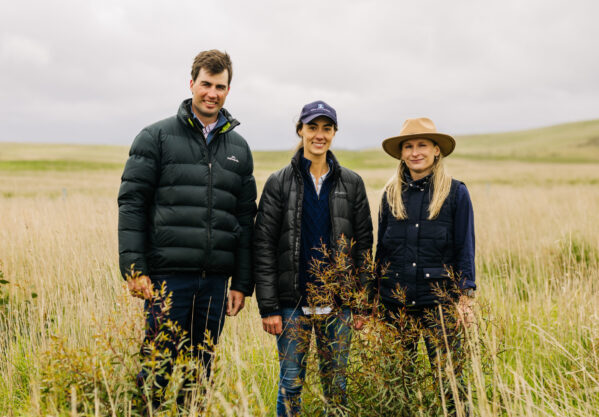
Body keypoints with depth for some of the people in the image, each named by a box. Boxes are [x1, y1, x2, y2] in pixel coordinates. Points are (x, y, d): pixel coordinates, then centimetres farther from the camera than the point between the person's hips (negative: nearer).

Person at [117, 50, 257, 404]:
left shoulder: (239, 148, 14)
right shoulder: (156, 137, 2)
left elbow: (245, 219, 14)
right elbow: (132, 203, -3)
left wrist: (243, 283, 9)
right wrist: (134, 268, -11)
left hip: (216, 280, 4)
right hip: (167, 275, -4)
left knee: (202, 372, 11)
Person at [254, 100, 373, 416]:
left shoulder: (351, 184, 6)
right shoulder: (279, 183, 0)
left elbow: (364, 245, 7)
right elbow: (263, 247, -3)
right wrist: (268, 307, -8)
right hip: (292, 301, -1)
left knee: (337, 384, 8)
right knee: (291, 382, 3)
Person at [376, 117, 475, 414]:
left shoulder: (455, 193, -1)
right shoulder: (391, 194, 8)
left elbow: (465, 249, 0)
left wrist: (465, 299, -6)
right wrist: (374, 297, 11)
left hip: (439, 298, -3)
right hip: (395, 301, 3)